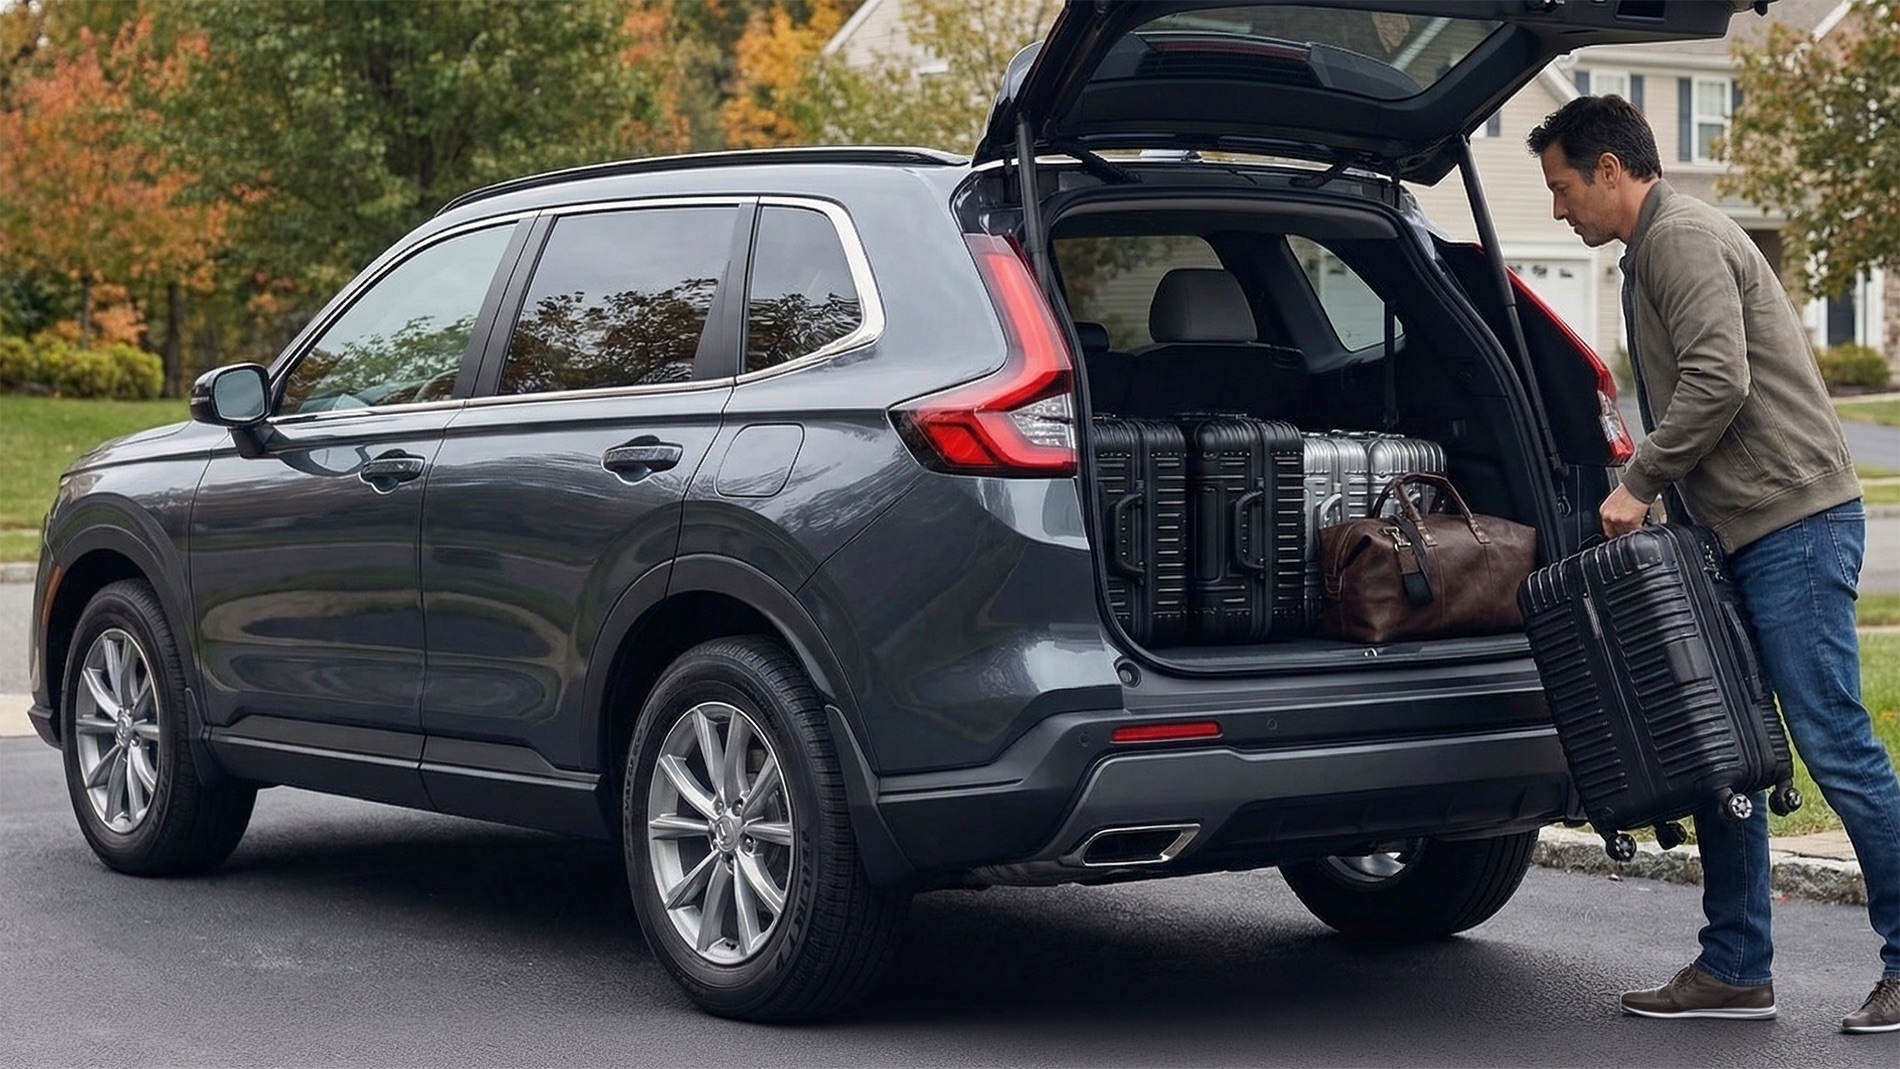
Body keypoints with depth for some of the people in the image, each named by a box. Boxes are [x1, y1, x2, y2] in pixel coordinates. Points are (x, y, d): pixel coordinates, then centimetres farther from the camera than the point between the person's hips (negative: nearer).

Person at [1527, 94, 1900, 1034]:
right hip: (1744, 533, 11)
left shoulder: (1682, 236, -10)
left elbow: (1718, 381, -21)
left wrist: (1638, 486, -14)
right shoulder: (1656, 250, 23)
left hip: (1792, 517, -11)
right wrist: (1652, 490, 17)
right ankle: (1735, 970, 14)